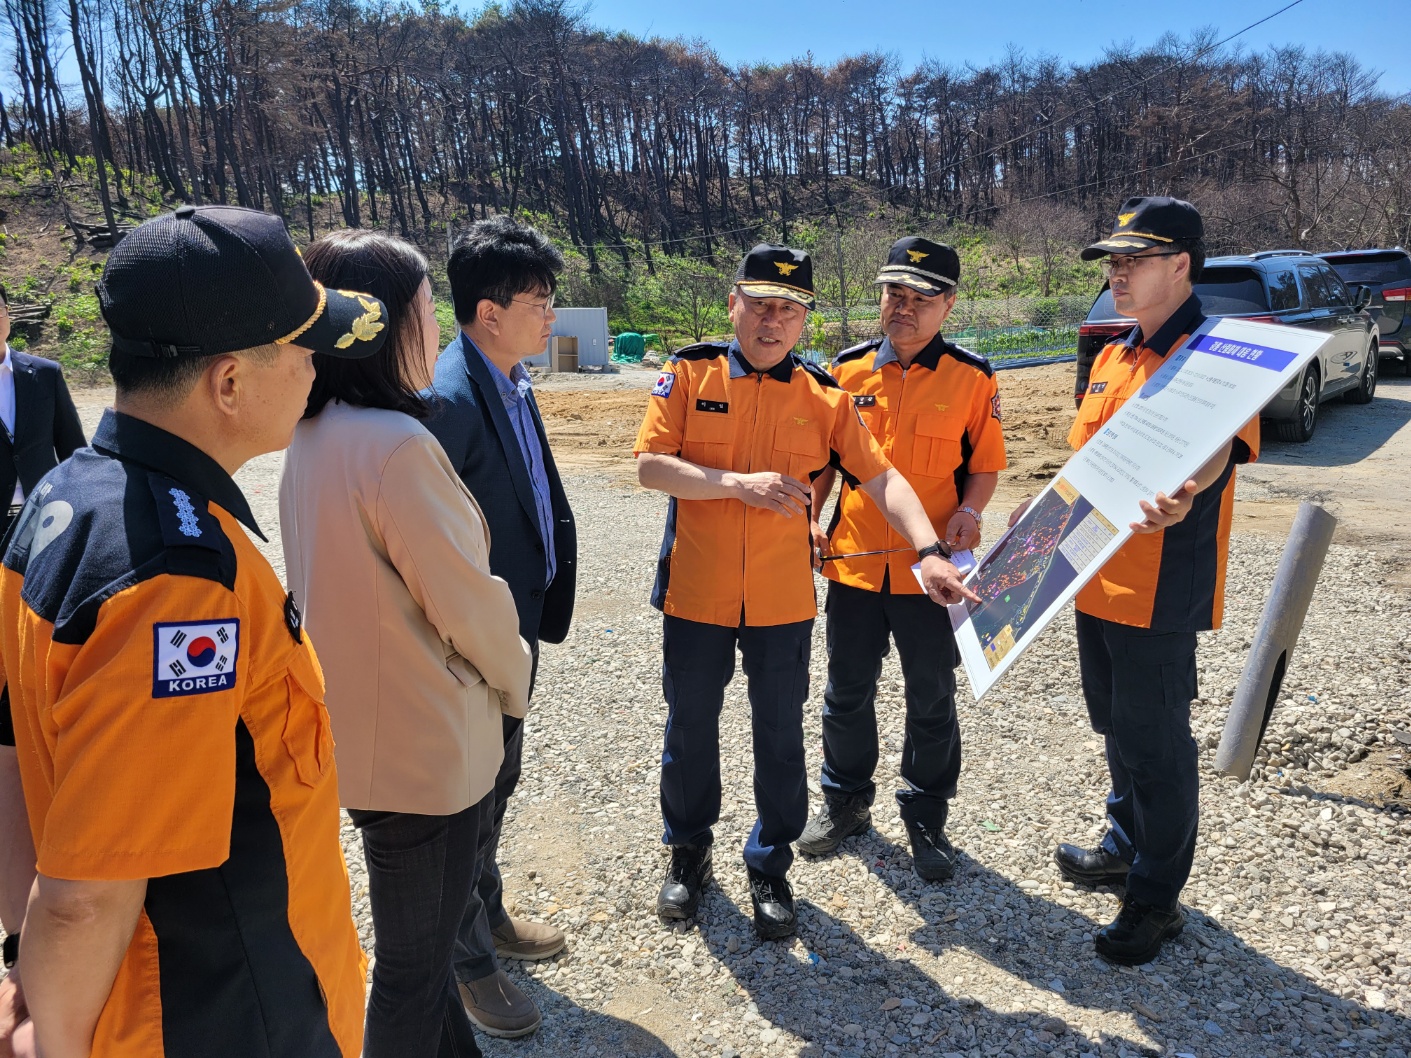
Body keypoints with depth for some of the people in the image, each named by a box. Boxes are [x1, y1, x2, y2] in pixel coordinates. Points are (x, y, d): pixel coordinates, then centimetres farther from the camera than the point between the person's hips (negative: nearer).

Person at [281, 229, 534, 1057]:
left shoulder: (313, 436, 2)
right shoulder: (398, 444, -25)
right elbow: (468, 602, -20)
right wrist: (513, 677, 1)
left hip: (365, 730, 9)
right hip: (428, 747, -9)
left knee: (421, 933, 27)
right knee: (414, 963, 12)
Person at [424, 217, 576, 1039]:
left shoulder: (514, 384, 4)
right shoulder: (448, 399, -25)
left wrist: (545, 604, 10)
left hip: (518, 628, 9)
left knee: (497, 785, 25)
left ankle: (489, 914, 48)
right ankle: (470, 959, 34)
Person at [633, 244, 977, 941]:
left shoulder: (824, 397, -1)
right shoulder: (690, 374, -4)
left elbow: (880, 478, -5)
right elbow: (649, 466, -12)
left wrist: (929, 550, -19)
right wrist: (739, 483, -24)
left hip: (783, 601, 1)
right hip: (695, 593, 0)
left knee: (780, 738, 11)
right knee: (690, 730, 15)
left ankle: (770, 867, 32)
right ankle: (689, 853, 38)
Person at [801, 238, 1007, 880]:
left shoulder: (972, 378, -3)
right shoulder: (847, 369, 5)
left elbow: (985, 465, 2)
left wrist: (969, 512, -17)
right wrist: (808, 516, -3)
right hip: (853, 561, 3)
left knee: (931, 700, 10)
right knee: (847, 693, 14)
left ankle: (926, 818, 29)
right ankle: (846, 802, 34)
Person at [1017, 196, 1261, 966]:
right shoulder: (1111, 358, 13)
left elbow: (1221, 444, -31)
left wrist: (1182, 497, -51)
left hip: (1162, 589, -8)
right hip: (1099, 579, 9)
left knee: (1155, 742, 3)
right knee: (1116, 726, 22)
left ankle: (1157, 898, 20)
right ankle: (1127, 846, 42)